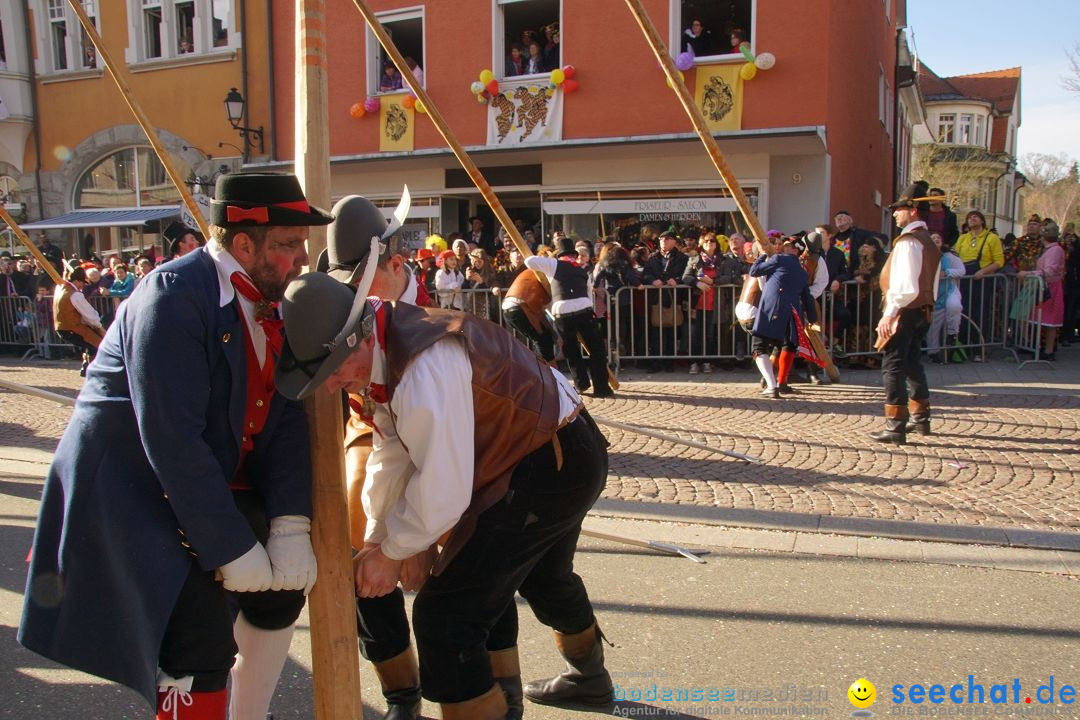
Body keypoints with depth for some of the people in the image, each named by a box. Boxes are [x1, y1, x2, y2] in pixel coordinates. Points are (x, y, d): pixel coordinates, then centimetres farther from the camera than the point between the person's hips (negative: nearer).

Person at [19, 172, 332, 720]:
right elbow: (171, 436, -27)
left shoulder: (274, 300, 0)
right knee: (201, 644, -16)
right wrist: (231, 550, -23)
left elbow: (288, 416, -3)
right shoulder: (174, 296, -23)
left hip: (216, 483, 8)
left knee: (281, 594, 12)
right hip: (127, 486, -8)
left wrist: (291, 526, -13)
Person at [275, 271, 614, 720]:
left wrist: (392, 551, -13)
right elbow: (391, 457, 3)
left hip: (548, 469, -11)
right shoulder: (384, 352, -1)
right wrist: (378, 540, 1)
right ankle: (589, 677, 59)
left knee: (445, 612, -10)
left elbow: (442, 492, -29)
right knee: (541, 576, 33)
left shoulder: (424, 369, -33)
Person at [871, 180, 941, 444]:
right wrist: (927, 306, 22)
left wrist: (889, 313, -21)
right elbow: (931, 284, 18)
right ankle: (921, 419, 31)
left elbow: (905, 285, -24)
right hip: (922, 311, 10)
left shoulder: (908, 242, -16)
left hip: (905, 312, -10)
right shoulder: (929, 242, 15)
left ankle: (895, 427, -5)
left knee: (893, 367, -6)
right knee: (912, 364, 20)